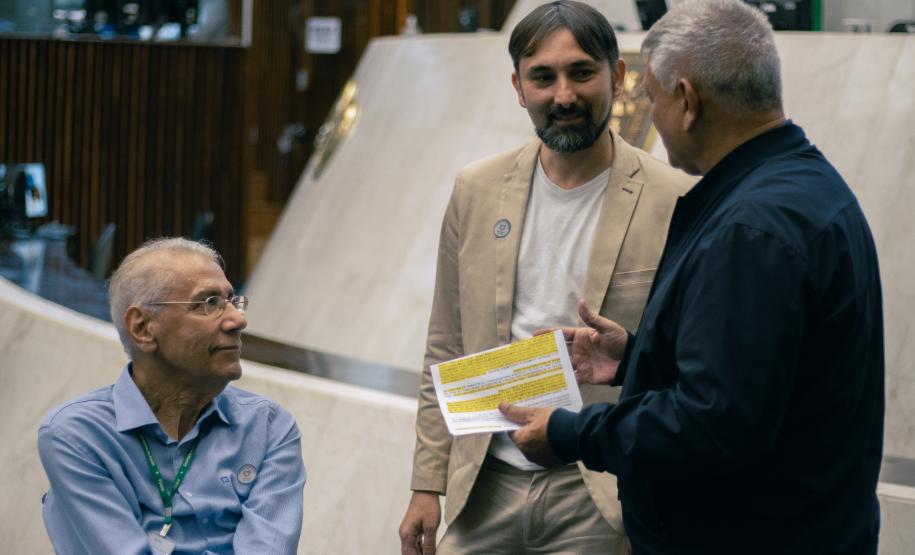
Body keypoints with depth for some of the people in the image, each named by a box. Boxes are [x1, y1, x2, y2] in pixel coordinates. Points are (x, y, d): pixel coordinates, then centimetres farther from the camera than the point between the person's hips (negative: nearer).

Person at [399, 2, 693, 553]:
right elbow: (446, 351, 11)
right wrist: (427, 485, 8)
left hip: (601, 503, -3)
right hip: (486, 488, 3)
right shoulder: (477, 191, 6)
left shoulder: (674, 203, -6)